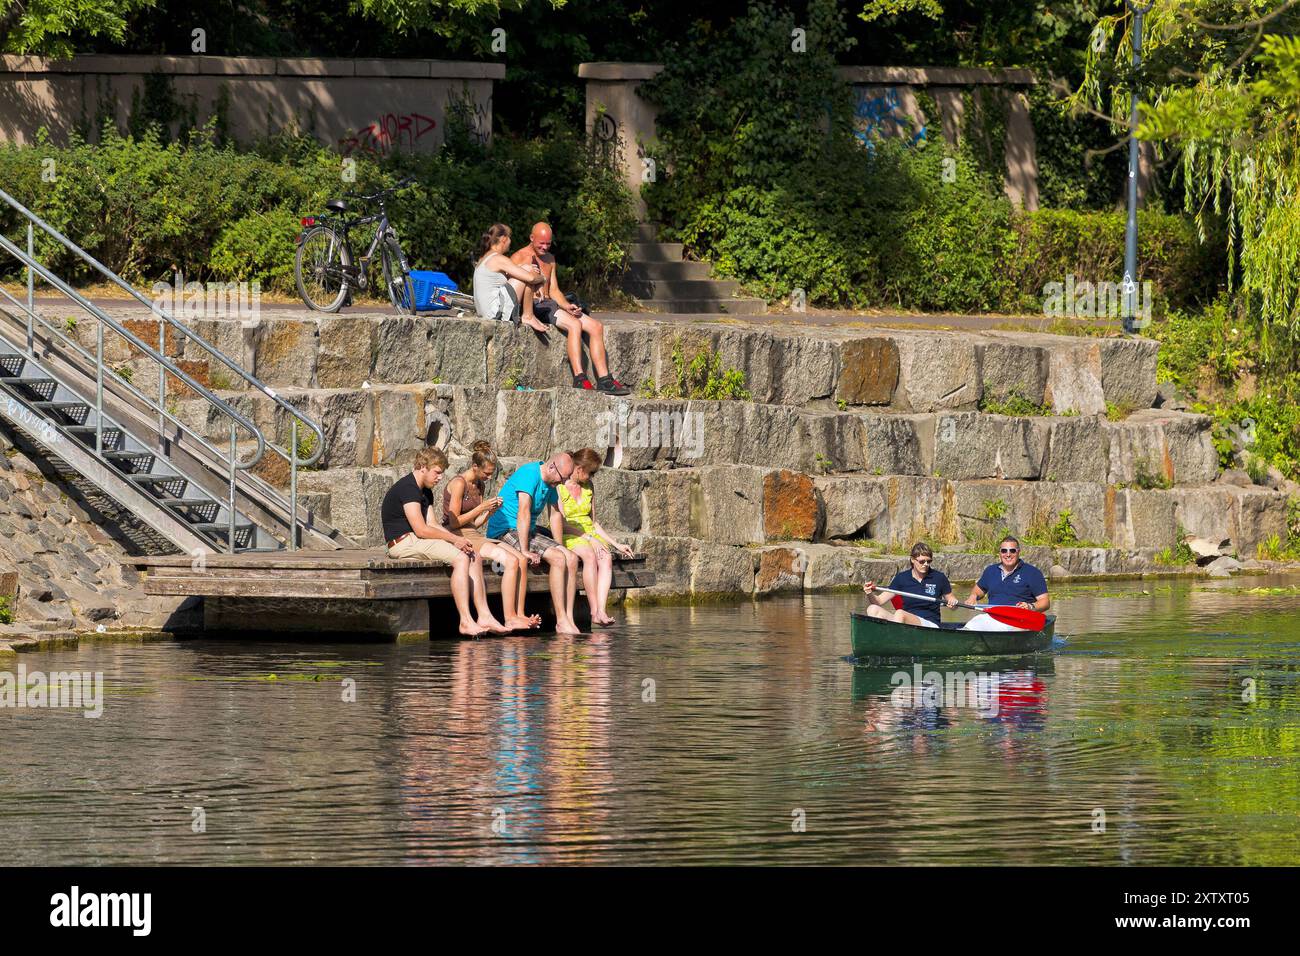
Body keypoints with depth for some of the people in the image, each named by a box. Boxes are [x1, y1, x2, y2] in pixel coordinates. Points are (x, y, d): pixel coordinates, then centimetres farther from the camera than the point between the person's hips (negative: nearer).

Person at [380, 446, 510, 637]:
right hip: (404, 542, -10)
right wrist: (454, 539, -12)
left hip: (417, 541, 10)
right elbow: (421, 530, -20)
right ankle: (465, 621, -27)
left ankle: (484, 616, -4)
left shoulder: (425, 492, 19)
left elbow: (432, 525, 12)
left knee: (474, 557, 2)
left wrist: (457, 539, -5)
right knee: (461, 559, -24)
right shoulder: (407, 488, -15)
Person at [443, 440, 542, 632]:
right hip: (459, 537, -9)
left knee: (522, 560, -10)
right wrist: (481, 507, -12)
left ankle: (520, 614, -13)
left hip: (475, 536, 9)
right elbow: (454, 522, -14)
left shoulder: (479, 485, 15)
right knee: (511, 561, -24)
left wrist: (490, 511, -4)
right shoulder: (459, 483, -11)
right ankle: (509, 619, -23)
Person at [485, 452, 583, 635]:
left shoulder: (550, 482, 11)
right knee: (558, 559, -25)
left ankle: (569, 619, -10)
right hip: (506, 532, -9)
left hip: (528, 532, 9)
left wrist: (559, 546, 14)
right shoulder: (530, 474, -19)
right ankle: (561, 622, -24)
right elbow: (523, 513, -26)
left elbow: (556, 514, 22)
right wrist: (525, 551, -28)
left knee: (571, 558, -7)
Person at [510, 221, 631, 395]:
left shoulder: (550, 259, 22)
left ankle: (604, 380, -14)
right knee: (574, 325, -31)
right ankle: (579, 379, -36)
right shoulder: (519, 258, -1)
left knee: (596, 327, -7)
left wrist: (567, 306, 2)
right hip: (534, 307, -8)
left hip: (551, 304, 8)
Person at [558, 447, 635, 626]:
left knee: (606, 558, -28)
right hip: (567, 537, -6)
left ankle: (601, 611, -42)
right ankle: (595, 611, -37)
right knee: (590, 556, -36)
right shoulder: (559, 487, -6)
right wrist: (588, 538, -21)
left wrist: (616, 544, 14)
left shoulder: (588, 486, 15)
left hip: (590, 536, 6)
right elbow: (560, 523, -14)